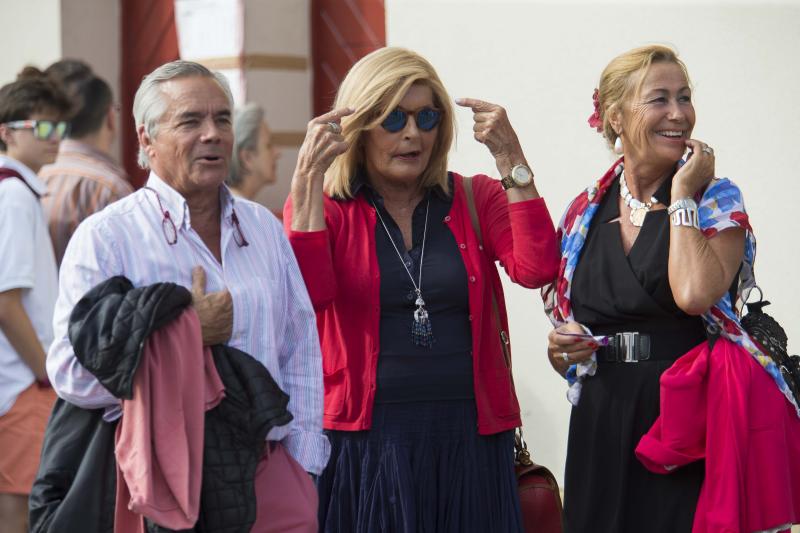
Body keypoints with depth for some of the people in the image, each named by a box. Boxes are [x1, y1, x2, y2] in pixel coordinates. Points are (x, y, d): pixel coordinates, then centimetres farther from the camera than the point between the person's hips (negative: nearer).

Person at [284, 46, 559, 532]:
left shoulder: (476, 200, 7)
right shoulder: (323, 208, 3)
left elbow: (536, 269, -10)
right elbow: (308, 294, -16)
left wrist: (511, 161, -13)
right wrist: (309, 177, -17)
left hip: (469, 439, 2)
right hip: (365, 441, -2)